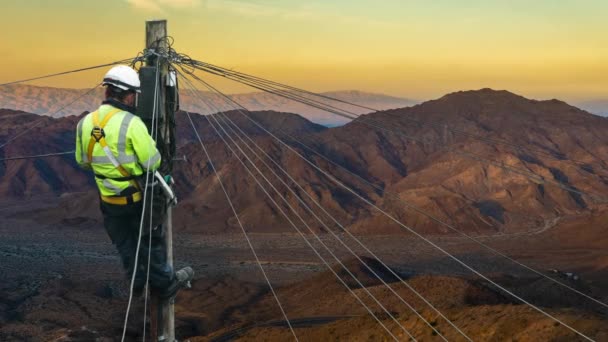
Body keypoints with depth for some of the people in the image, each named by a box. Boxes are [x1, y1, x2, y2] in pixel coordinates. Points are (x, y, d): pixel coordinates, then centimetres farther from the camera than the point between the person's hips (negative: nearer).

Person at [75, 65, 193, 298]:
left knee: (125, 245, 21)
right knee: (152, 242, 14)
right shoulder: (132, 123, -23)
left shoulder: (85, 123, -5)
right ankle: (164, 284, 28)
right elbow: (153, 162, -20)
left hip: (108, 199, 5)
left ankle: (138, 283, 37)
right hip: (137, 196, -5)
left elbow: (82, 161, 7)